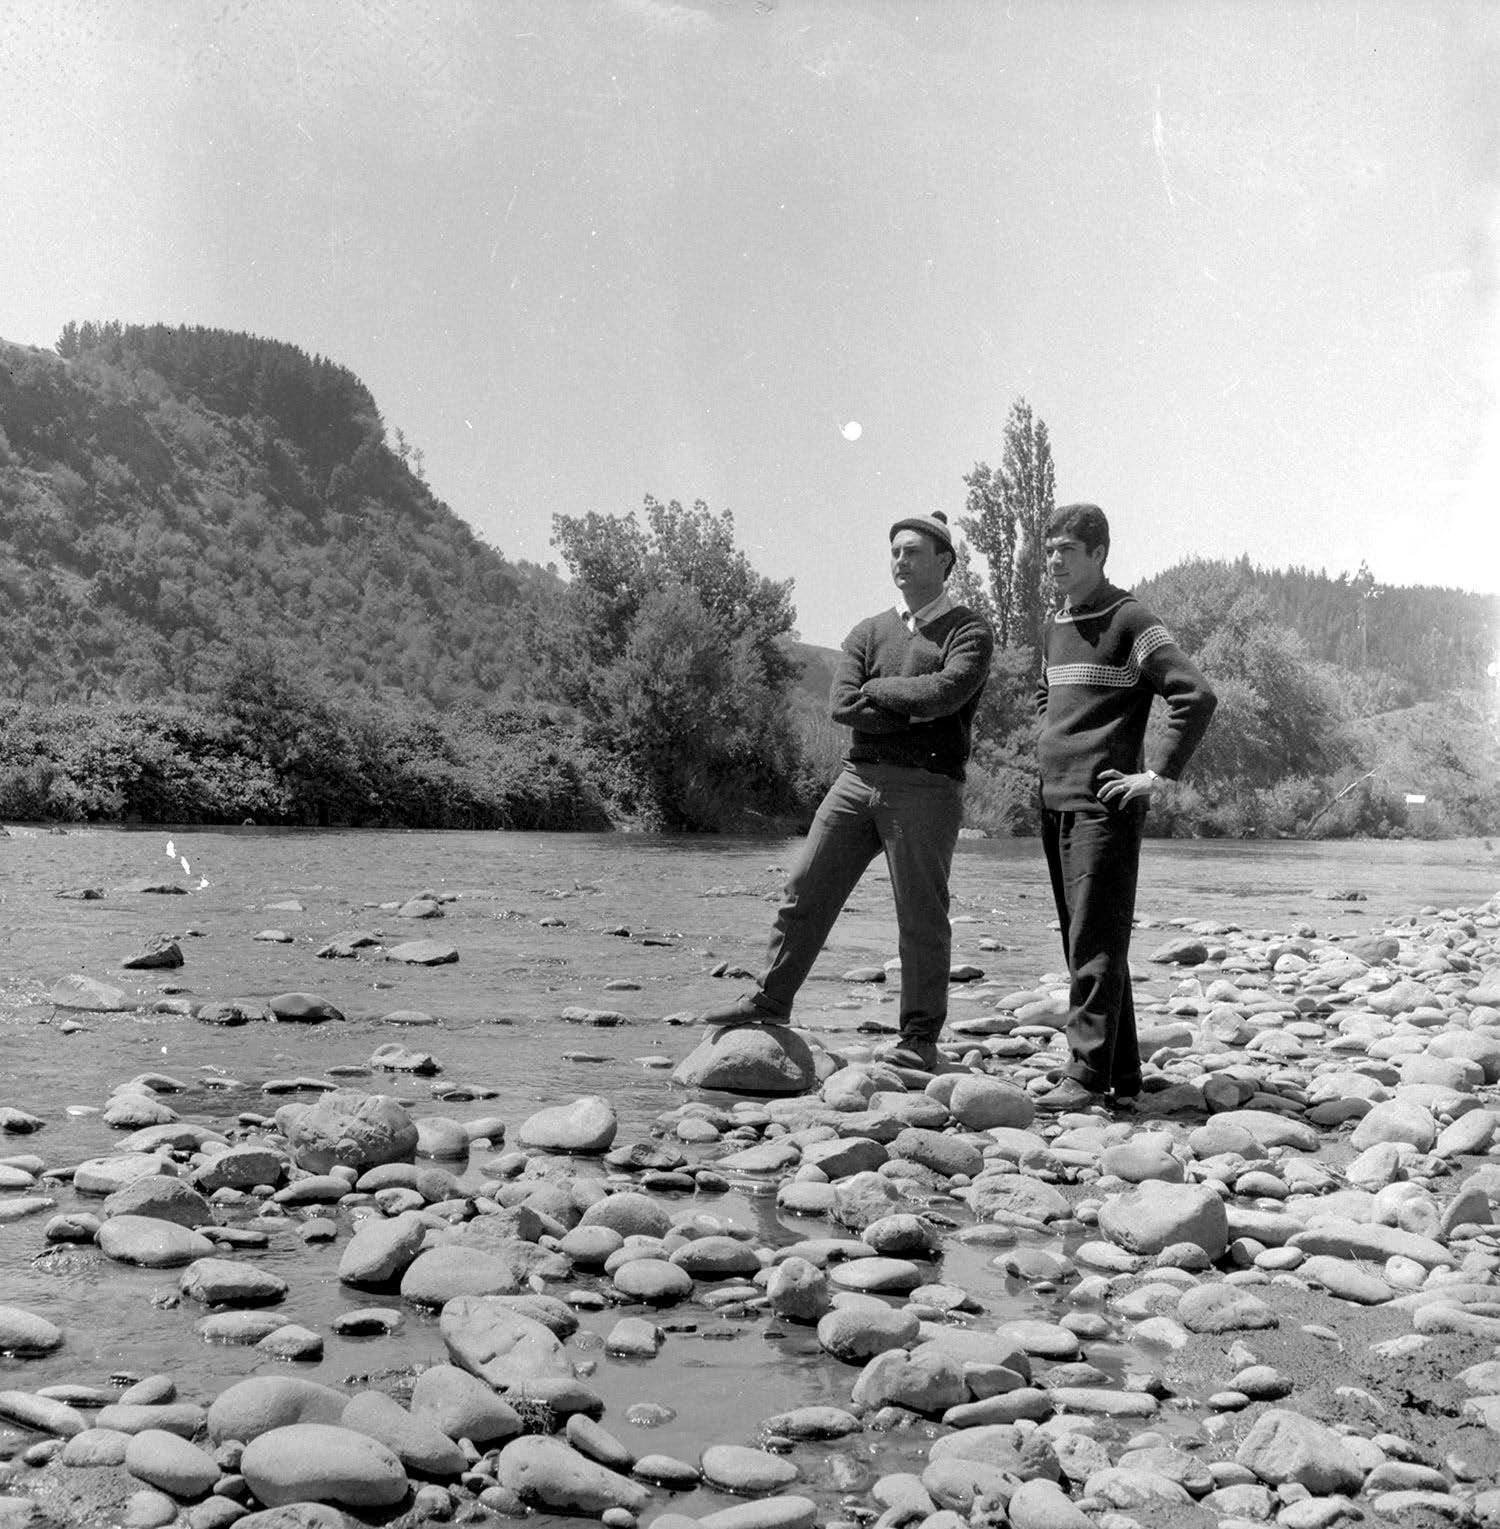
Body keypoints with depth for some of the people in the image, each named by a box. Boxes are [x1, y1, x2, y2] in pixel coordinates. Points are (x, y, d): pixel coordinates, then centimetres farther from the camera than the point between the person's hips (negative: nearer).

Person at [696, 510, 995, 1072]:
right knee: (805, 892, 5)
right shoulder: (868, 632, 15)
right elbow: (841, 705, 0)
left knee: (921, 916, 0)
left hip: (926, 787, -4)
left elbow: (944, 693, -16)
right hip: (858, 777, 4)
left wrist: (876, 689, -3)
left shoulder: (970, 631, 4)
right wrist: (914, 709, -8)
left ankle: (920, 1039, 11)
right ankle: (770, 1002, 18)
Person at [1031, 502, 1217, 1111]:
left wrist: (1159, 776, -15)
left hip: (1104, 804, -8)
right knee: (1082, 942, 10)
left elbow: (1197, 696, -14)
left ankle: (1088, 1074, -6)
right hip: (1056, 803, 8)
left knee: (1095, 945, -8)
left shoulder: (1129, 621, -7)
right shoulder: (1054, 627, 17)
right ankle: (1122, 1072, 18)